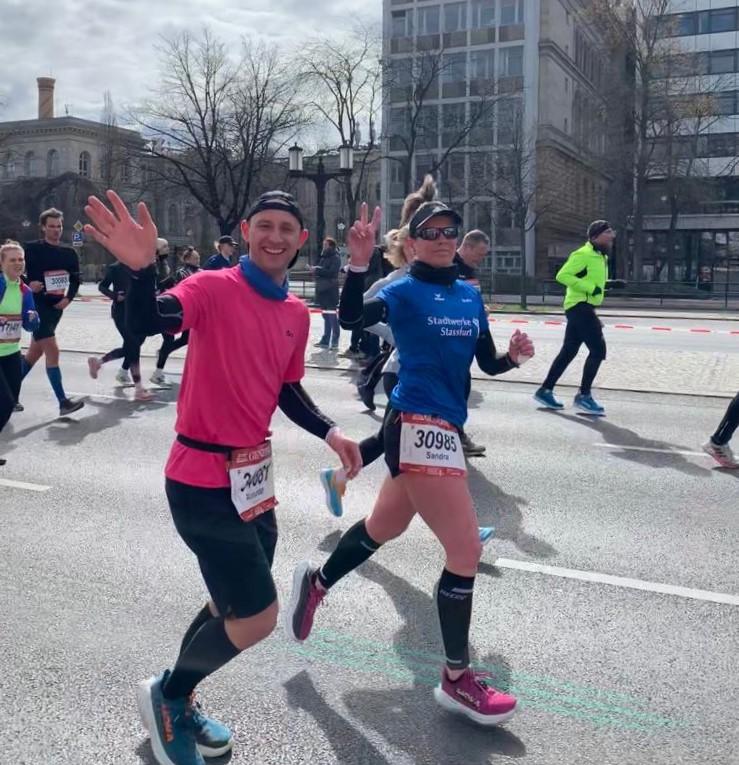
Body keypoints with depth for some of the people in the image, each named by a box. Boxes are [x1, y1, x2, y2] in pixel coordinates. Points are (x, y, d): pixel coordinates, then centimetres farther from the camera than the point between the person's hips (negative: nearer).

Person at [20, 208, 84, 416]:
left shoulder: (69, 253, 8)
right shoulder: (32, 249, -5)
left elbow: (75, 279, 12)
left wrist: (68, 298, -3)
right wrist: (28, 284, -21)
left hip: (56, 307, 6)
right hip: (37, 305, -6)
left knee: (34, 353, 14)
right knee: (52, 351, -13)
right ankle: (63, 402, -11)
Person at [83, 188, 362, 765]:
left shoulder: (297, 313, 7)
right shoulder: (214, 288, -14)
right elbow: (149, 322, -32)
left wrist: (329, 432, 4)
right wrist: (141, 268, -50)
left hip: (253, 476, 8)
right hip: (204, 481, -8)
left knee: (235, 606, 18)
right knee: (258, 618, -4)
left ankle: (178, 702, 41)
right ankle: (166, 695, 23)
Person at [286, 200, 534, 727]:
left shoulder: (471, 295, 13)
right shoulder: (403, 291, -7)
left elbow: (487, 362, 14)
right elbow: (351, 316, -25)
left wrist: (514, 355, -6)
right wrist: (359, 263, -39)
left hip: (444, 427, 8)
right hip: (419, 426, -8)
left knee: (384, 527, 25)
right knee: (466, 550, -8)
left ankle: (315, 582, 49)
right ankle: (458, 680, 8)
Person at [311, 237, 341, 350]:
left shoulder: (336, 258, -7)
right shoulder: (323, 257, 17)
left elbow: (332, 272, -18)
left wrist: (317, 270, -14)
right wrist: (315, 269, -1)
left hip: (331, 290, -8)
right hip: (322, 289, 8)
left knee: (332, 315, -9)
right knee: (326, 315, 12)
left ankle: (335, 341, -8)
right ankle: (325, 340, 18)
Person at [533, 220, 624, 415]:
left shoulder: (601, 257, 17)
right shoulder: (583, 255, -14)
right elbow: (562, 275, -21)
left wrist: (610, 284, 9)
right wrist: (590, 288, -24)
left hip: (585, 308, 10)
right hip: (579, 306, -10)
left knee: (568, 351, 11)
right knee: (598, 349, -11)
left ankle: (545, 391, 17)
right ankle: (584, 395, -6)